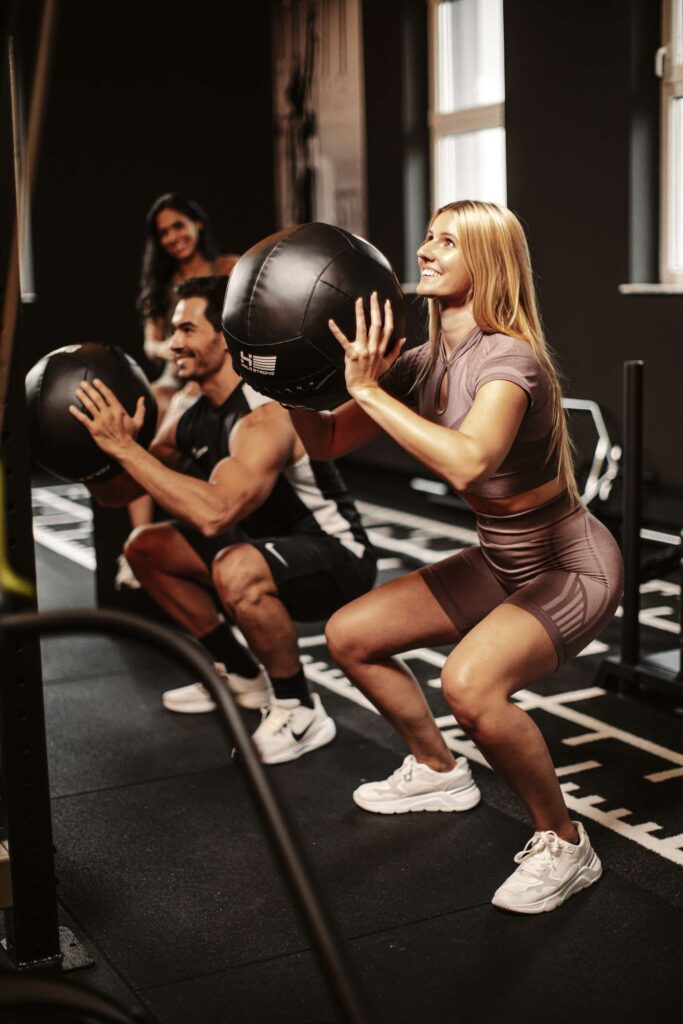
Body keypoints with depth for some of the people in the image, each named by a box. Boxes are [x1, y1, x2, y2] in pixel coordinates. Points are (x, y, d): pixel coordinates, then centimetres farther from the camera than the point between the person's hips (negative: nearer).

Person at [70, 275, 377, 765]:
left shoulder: (266, 416, -27)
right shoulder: (193, 419, 1)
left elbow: (215, 515, -43)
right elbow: (116, 494, 7)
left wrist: (124, 446, -37)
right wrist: (92, 441, -13)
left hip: (337, 558, -9)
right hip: (271, 549, 9)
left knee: (237, 570, -38)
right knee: (145, 547, 10)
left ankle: (300, 713, -14)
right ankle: (241, 675, 21)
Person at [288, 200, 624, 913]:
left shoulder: (508, 358, -27)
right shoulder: (423, 364, -2)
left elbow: (468, 463, -47)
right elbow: (326, 443, 4)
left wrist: (368, 388, -39)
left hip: (572, 570, -8)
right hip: (499, 564, 8)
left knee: (469, 681, -34)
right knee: (348, 636, 9)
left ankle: (564, 846, -10)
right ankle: (437, 772, 31)